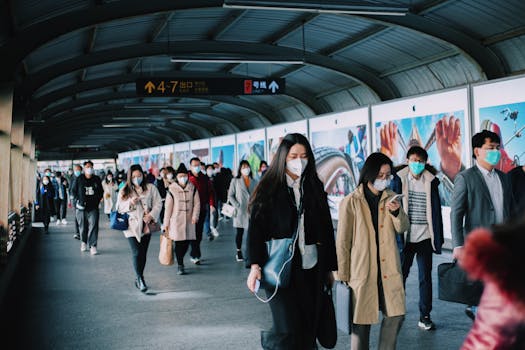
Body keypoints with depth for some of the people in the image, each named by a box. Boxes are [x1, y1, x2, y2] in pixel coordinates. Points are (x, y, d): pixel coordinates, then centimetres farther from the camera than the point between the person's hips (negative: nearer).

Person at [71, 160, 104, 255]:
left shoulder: (97, 179, 7)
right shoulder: (79, 179, 2)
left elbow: (101, 191, 16)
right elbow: (74, 191, 7)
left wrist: (97, 200, 5)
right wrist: (78, 200, -5)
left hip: (93, 207, 0)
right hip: (81, 207, 0)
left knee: (93, 225, -9)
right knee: (83, 226, 9)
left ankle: (93, 246, -7)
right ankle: (83, 242, 30)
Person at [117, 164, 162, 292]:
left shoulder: (150, 188, 3)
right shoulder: (124, 191, 6)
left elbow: (158, 204, 2)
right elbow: (119, 207, 5)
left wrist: (151, 215, -14)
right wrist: (130, 203, -13)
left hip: (146, 225, 1)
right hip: (132, 225, -1)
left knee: (143, 253, 6)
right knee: (136, 253, -11)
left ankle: (138, 278, 20)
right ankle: (140, 278, -3)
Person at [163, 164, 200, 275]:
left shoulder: (192, 188, 4)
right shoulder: (172, 189, -3)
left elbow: (197, 203, 3)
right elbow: (168, 207, 0)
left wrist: (195, 216, -12)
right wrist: (166, 223, 1)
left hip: (189, 220, 3)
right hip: (176, 220, -3)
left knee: (186, 243, 6)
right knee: (178, 243, -4)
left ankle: (180, 260, 30)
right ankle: (180, 265, 7)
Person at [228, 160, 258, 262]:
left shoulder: (255, 182, 9)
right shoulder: (235, 181, 2)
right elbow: (230, 196, 2)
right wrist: (237, 206, -9)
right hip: (241, 212, -2)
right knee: (240, 232, 5)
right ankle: (239, 252, 18)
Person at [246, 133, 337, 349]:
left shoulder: (315, 187, 10)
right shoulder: (269, 188, -1)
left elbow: (327, 228, 12)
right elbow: (255, 228, -7)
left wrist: (329, 267, 11)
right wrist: (255, 266, -18)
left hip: (311, 267, 4)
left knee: (310, 326, 5)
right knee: (289, 328, -10)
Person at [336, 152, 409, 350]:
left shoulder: (390, 198, 7)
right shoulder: (351, 202, -8)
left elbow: (403, 228, 5)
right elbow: (342, 242, -5)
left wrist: (397, 212, -16)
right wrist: (343, 275, -4)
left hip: (389, 269, 5)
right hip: (362, 270, -4)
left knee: (396, 315, 7)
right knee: (362, 321, 5)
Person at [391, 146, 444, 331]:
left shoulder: (431, 181, 3)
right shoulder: (399, 179, -1)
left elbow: (435, 210, 5)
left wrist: (438, 237, 3)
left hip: (425, 237, 1)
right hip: (405, 237, -1)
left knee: (425, 277, 6)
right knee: (400, 275, 7)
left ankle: (425, 316, 16)